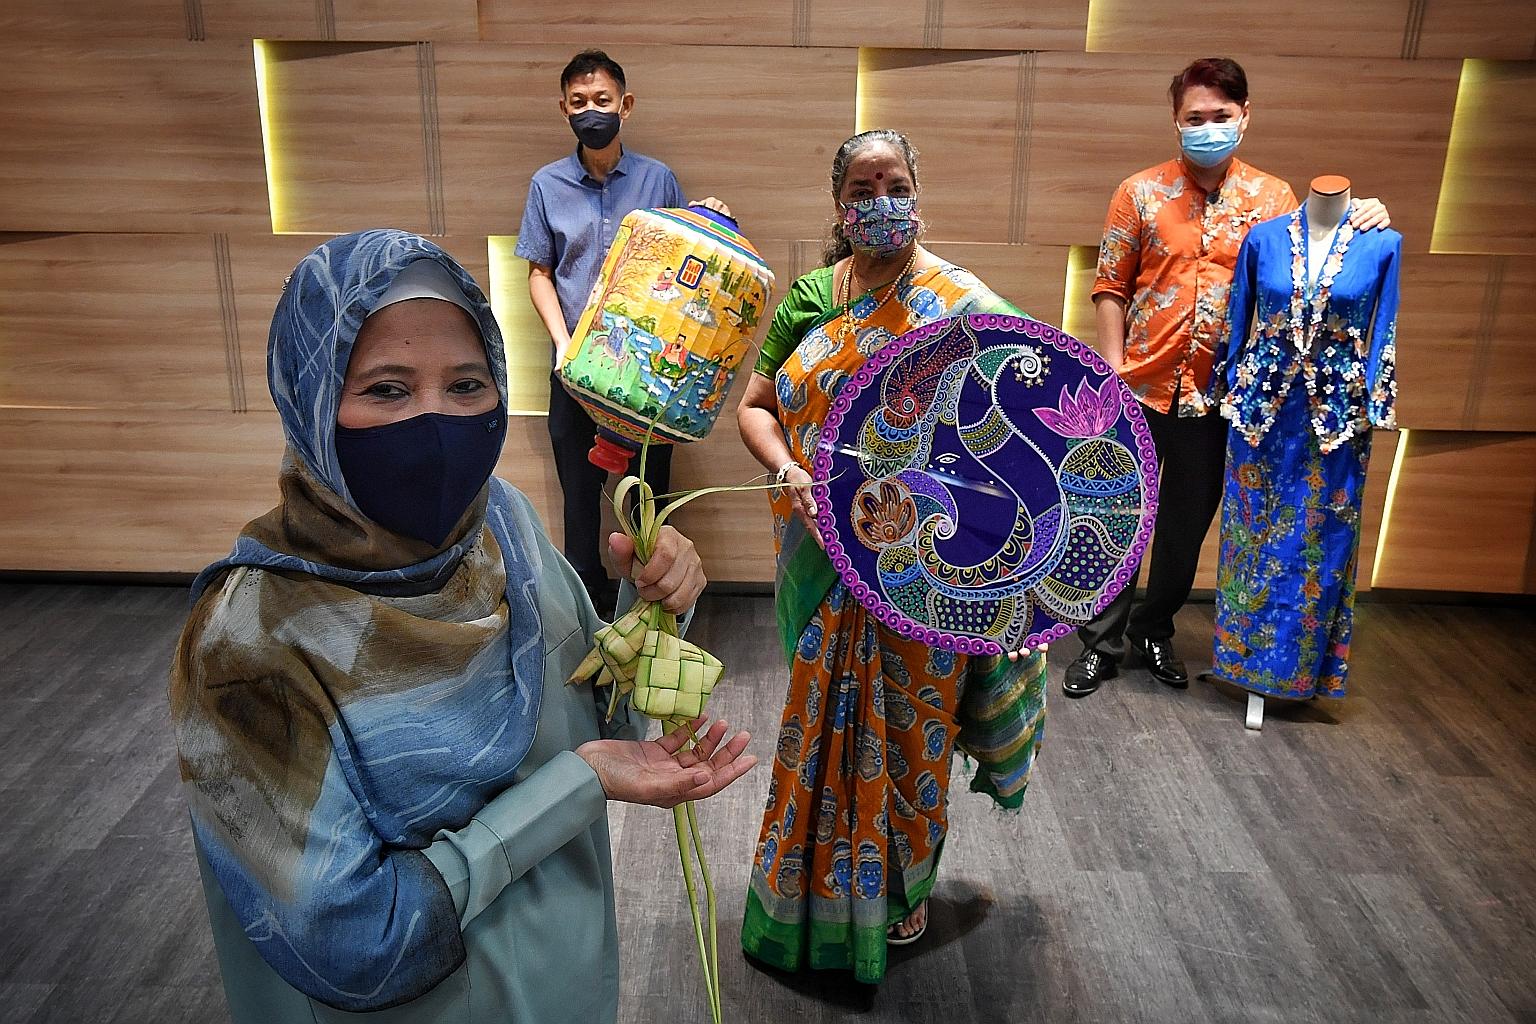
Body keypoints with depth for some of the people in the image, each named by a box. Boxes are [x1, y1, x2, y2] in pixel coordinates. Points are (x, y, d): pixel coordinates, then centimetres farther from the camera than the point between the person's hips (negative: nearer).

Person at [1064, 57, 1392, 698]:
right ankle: (1102, 645, 20)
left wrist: (1360, 224, -9)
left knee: (1188, 526, 14)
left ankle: (1154, 630, 34)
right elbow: (1110, 291, -1)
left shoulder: (1273, 199, 4)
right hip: (1141, 389, -2)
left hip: (1216, 396, 2)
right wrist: (1113, 374, -7)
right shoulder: (1140, 193, 0)